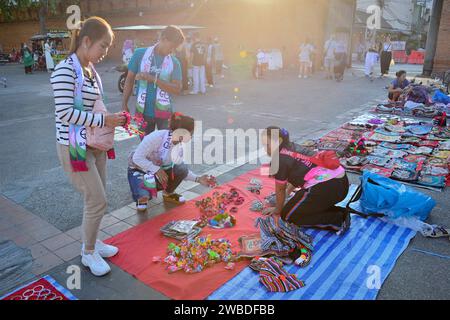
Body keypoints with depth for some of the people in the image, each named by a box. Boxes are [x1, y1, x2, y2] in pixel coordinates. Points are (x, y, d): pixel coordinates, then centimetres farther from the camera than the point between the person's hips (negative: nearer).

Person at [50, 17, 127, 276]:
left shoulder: (91, 70, 8)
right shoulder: (65, 70, -16)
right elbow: (65, 113, -23)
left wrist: (112, 119, 1)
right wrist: (103, 120, -20)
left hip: (95, 145, 8)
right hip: (74, 148, -8)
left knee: (97, 199, 16)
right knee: (98, 201, -4)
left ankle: (92, 242, 36)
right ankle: (88, 253, 18)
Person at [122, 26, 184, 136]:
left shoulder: (174, 62, -2)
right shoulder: (140, 53, -1)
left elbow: (177, 89, -10)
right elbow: (130, 79, 4)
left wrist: (153, 79, -19)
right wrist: (124, 104, 2)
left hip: (163, 112, 0)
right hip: (143, 111, 1)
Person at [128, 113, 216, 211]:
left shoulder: (179, 147, -10)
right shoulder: (157, 137, -31)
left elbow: (181, 171, -1)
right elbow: (137, 158, -29)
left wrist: (198, 179, -12)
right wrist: (157, 170, -34)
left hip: (159, 169, 5)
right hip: (138, 169, -5)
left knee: (182, 169, -20)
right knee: (144, 196, -31)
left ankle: (168, 194, 7)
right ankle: (142, 196, 9)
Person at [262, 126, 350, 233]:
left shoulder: (279, 160, -5)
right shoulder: (294, 148, 20)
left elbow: (280, 189, 6)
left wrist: (277, 212, 22)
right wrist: (289, 191, 50)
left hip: (325, 188, -10)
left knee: (287, 216, 7)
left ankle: (337, 221, -2)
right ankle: (340, 213, 14)